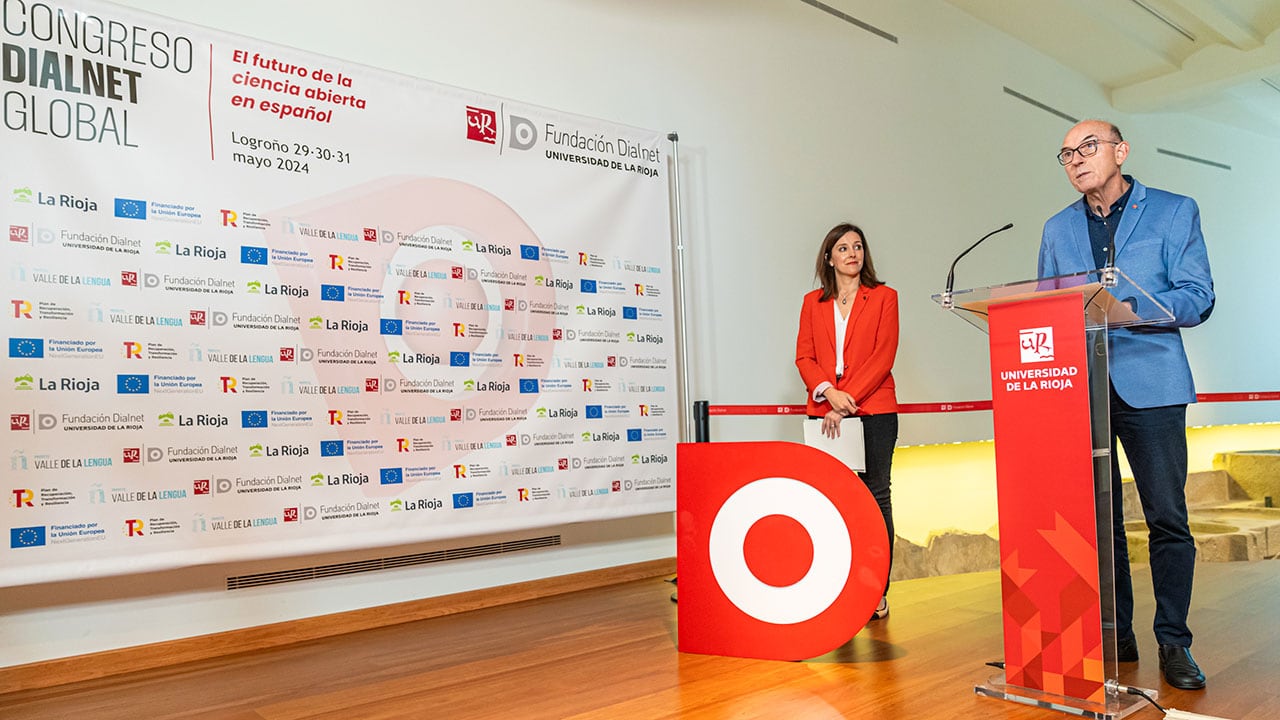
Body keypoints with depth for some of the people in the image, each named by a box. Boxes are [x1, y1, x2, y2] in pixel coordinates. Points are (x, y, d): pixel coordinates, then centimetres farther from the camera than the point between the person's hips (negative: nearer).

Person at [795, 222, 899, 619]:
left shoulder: (883, 297, 7)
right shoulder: (813, 302, 14)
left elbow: (884, 355, -3)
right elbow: (804, 356, 7)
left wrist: (849, 398, -13)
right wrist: (828, 392, -11)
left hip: (874, 409, -2)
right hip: (825, 410, 2)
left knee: (876, 495, 0)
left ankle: (877, 593, 6)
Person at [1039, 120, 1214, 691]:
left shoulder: (1175, 211, 6)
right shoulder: (1057, 229, 16)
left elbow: (1197, 299, -3)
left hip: (1149, 383, -3)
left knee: (1167, 518, -1)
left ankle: (1173, 642, 11)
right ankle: (1114, 635, 17)